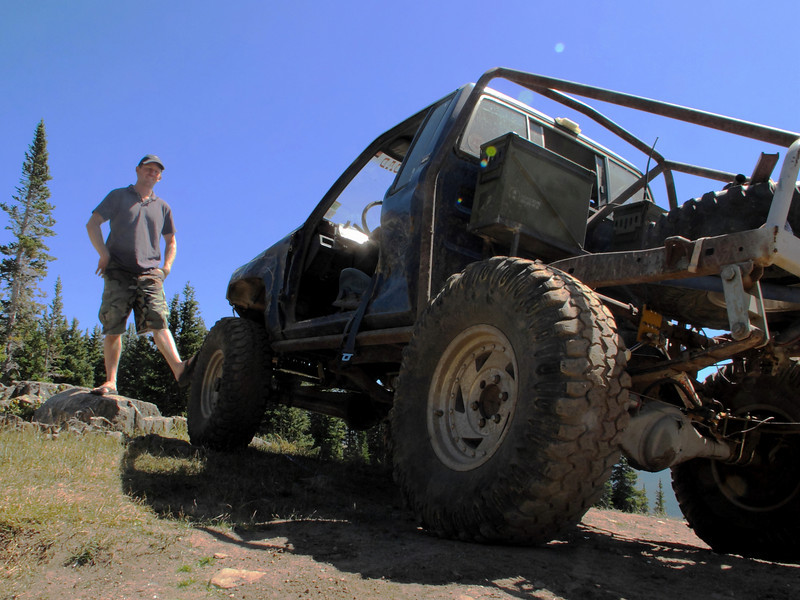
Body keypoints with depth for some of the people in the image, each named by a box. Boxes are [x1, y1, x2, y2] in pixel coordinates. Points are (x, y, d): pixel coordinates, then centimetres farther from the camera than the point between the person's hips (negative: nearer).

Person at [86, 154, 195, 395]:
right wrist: (104, 254, -5)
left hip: (150, 274, 1)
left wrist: (166, 265, 10)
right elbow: (92, 224, 8)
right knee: (112, 328, -3)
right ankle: (110, 381, 3)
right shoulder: (119, 196, 15)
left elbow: (171, 242, 28)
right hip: (119, 273, -1)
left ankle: (178, 368, -35)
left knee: (158, 321, -17)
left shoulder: (162, 207, 22)